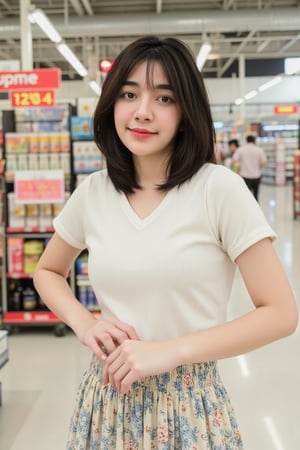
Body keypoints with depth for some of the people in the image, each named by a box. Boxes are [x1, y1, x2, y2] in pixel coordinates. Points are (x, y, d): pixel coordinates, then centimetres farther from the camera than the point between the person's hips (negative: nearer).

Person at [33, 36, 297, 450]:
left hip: (189, 405, -3)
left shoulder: (220, 189, -14)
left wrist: (169, 351, -20)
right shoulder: (92, 192, -2)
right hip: (108, 399, 4)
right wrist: (84, 323, -5)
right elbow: (48, 272, 15)